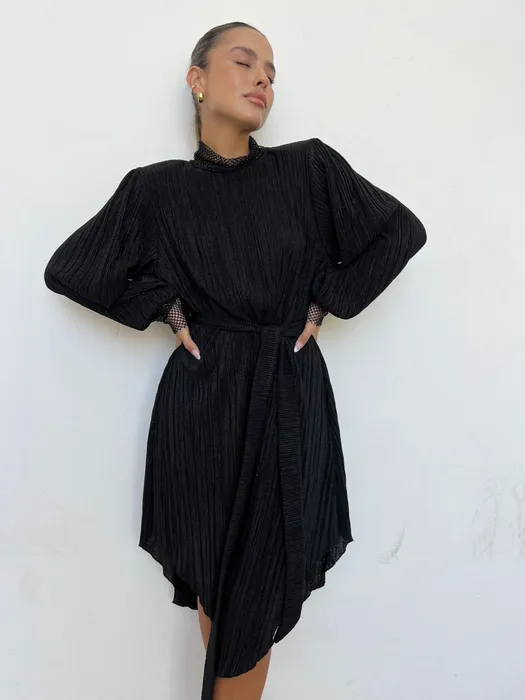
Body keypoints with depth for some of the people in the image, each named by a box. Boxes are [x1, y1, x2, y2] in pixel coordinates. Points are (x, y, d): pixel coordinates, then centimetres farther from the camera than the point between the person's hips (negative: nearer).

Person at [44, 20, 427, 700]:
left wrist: (324, 303, 1)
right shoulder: (158, 188, 1)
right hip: (202, 400, 0)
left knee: (261, 589, 5)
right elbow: (69, 269, 4)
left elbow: (402, 231, 7)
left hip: (290, 399, 0)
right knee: (213, 581, 11)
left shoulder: (310, 168, 1)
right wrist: (166, 309, -3)